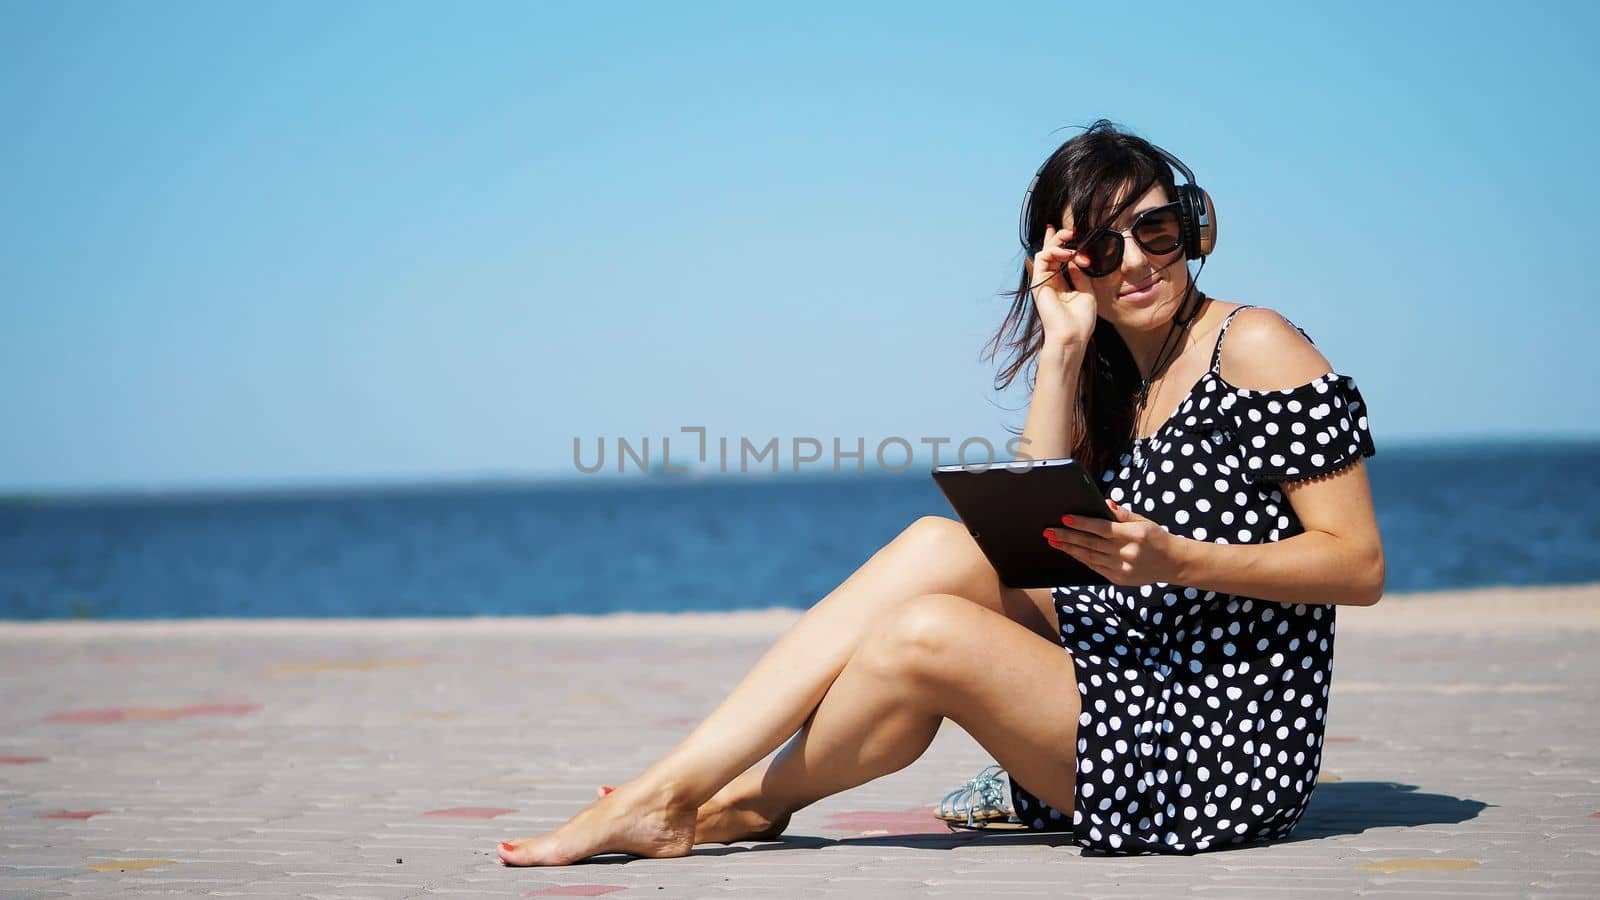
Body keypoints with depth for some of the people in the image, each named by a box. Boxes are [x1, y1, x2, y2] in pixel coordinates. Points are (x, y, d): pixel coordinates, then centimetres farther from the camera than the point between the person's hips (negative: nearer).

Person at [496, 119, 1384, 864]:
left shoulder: (1252, 346, -6)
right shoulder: (1112, 382, 16)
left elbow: (1359, 565, -10)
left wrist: (1173, 559, -22)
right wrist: (1062, 347, -3)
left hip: (1228, 745, -7)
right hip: (1131, 693, 7)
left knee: (927, 636, -21)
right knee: (943, 546, -9)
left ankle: (740, 805, 3)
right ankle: (669, 792, -12)